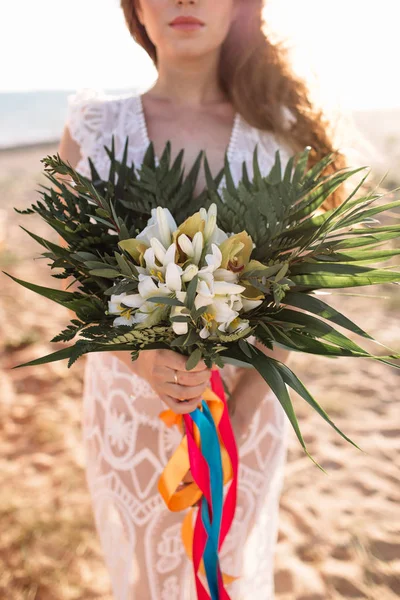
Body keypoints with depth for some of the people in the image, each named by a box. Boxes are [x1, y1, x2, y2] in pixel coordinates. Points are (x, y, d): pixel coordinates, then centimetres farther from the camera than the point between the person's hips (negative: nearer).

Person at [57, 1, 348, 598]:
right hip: (128, 404, 0)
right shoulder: (93, 126, -4)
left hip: (244, 401, 1)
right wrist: (139, 355, -21)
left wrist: (239, 413, -15)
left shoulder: (279, 133, -3)